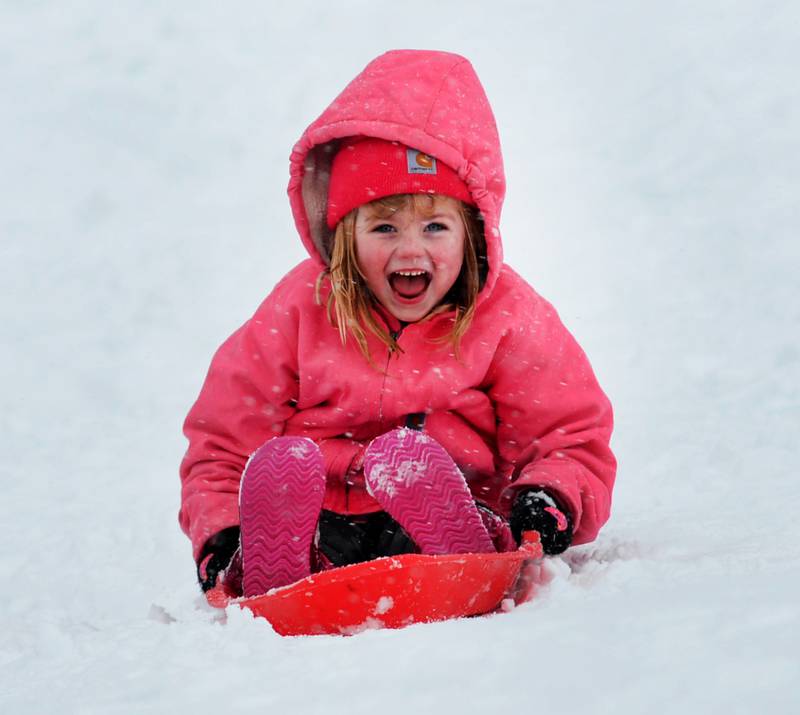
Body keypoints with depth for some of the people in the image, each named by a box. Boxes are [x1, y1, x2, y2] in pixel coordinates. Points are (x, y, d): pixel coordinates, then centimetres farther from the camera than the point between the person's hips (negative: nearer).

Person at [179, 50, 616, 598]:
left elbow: (574, 443, 7)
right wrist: (220, 536, -7)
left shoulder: (506, 316, 5)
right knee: (282, 463, -29)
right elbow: (223, 444, 11)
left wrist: (550, 501, -16)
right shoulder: (303, 308, 7)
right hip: (318, 533, 1)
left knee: (404, 455, -31)